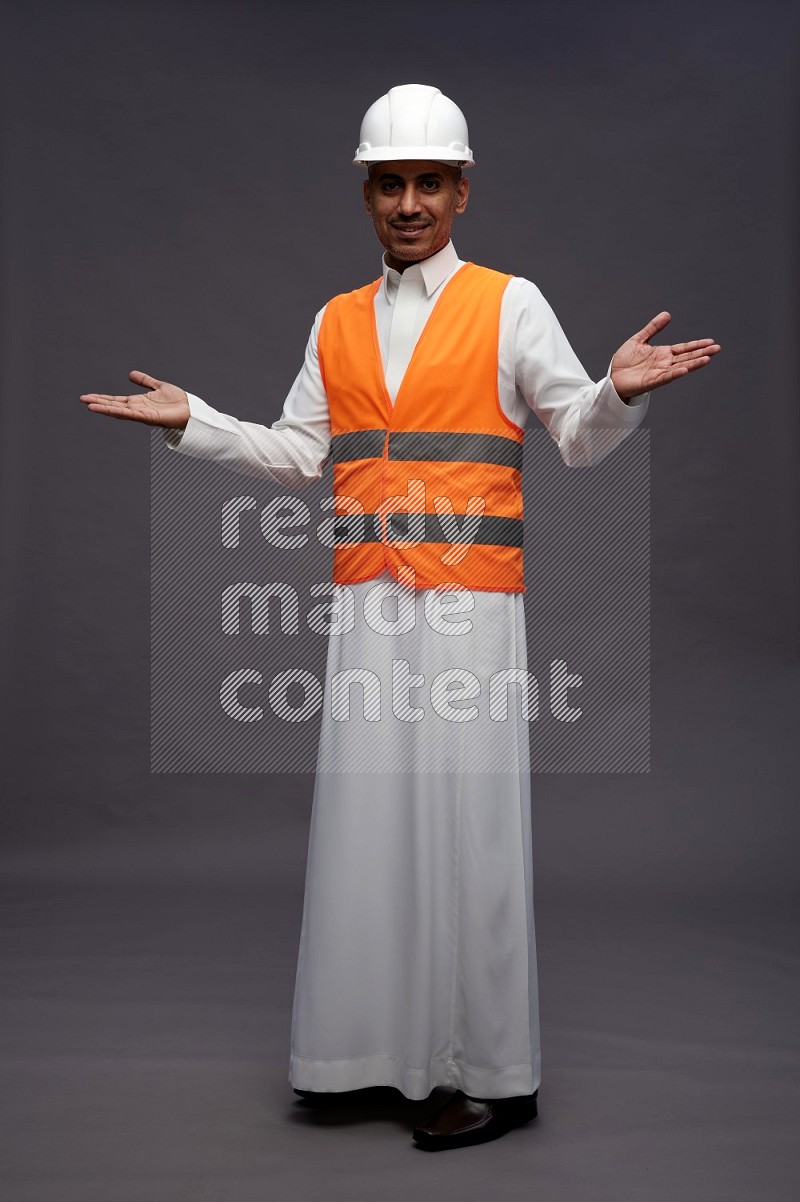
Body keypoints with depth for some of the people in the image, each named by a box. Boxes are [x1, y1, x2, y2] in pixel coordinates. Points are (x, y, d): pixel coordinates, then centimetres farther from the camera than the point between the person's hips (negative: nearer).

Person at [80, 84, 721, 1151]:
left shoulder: (511, 304, 5)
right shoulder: (336, 324, 17)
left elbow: (579, 438, 2)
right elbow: (298, 454, 18)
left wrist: (622, 390, -17)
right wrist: (191, 420, 12)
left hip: (470, 602, -4)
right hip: (368, 603, 4)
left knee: (467, 817, -4)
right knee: (367, 813, 5)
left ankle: (495, 1073, 6)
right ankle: (369, 1043, 17)